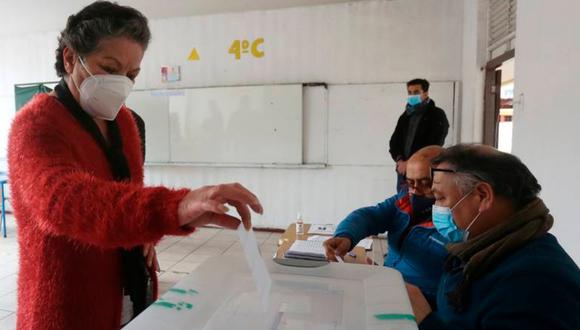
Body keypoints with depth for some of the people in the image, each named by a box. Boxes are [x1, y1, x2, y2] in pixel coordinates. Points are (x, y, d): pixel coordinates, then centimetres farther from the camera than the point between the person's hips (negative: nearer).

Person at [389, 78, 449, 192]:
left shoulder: (437, 115, -1)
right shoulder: (405, 116, 16)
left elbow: (434, 145, -11)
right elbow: (394, 142, 10)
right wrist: (400, 161, -9)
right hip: (403, 170, 5)